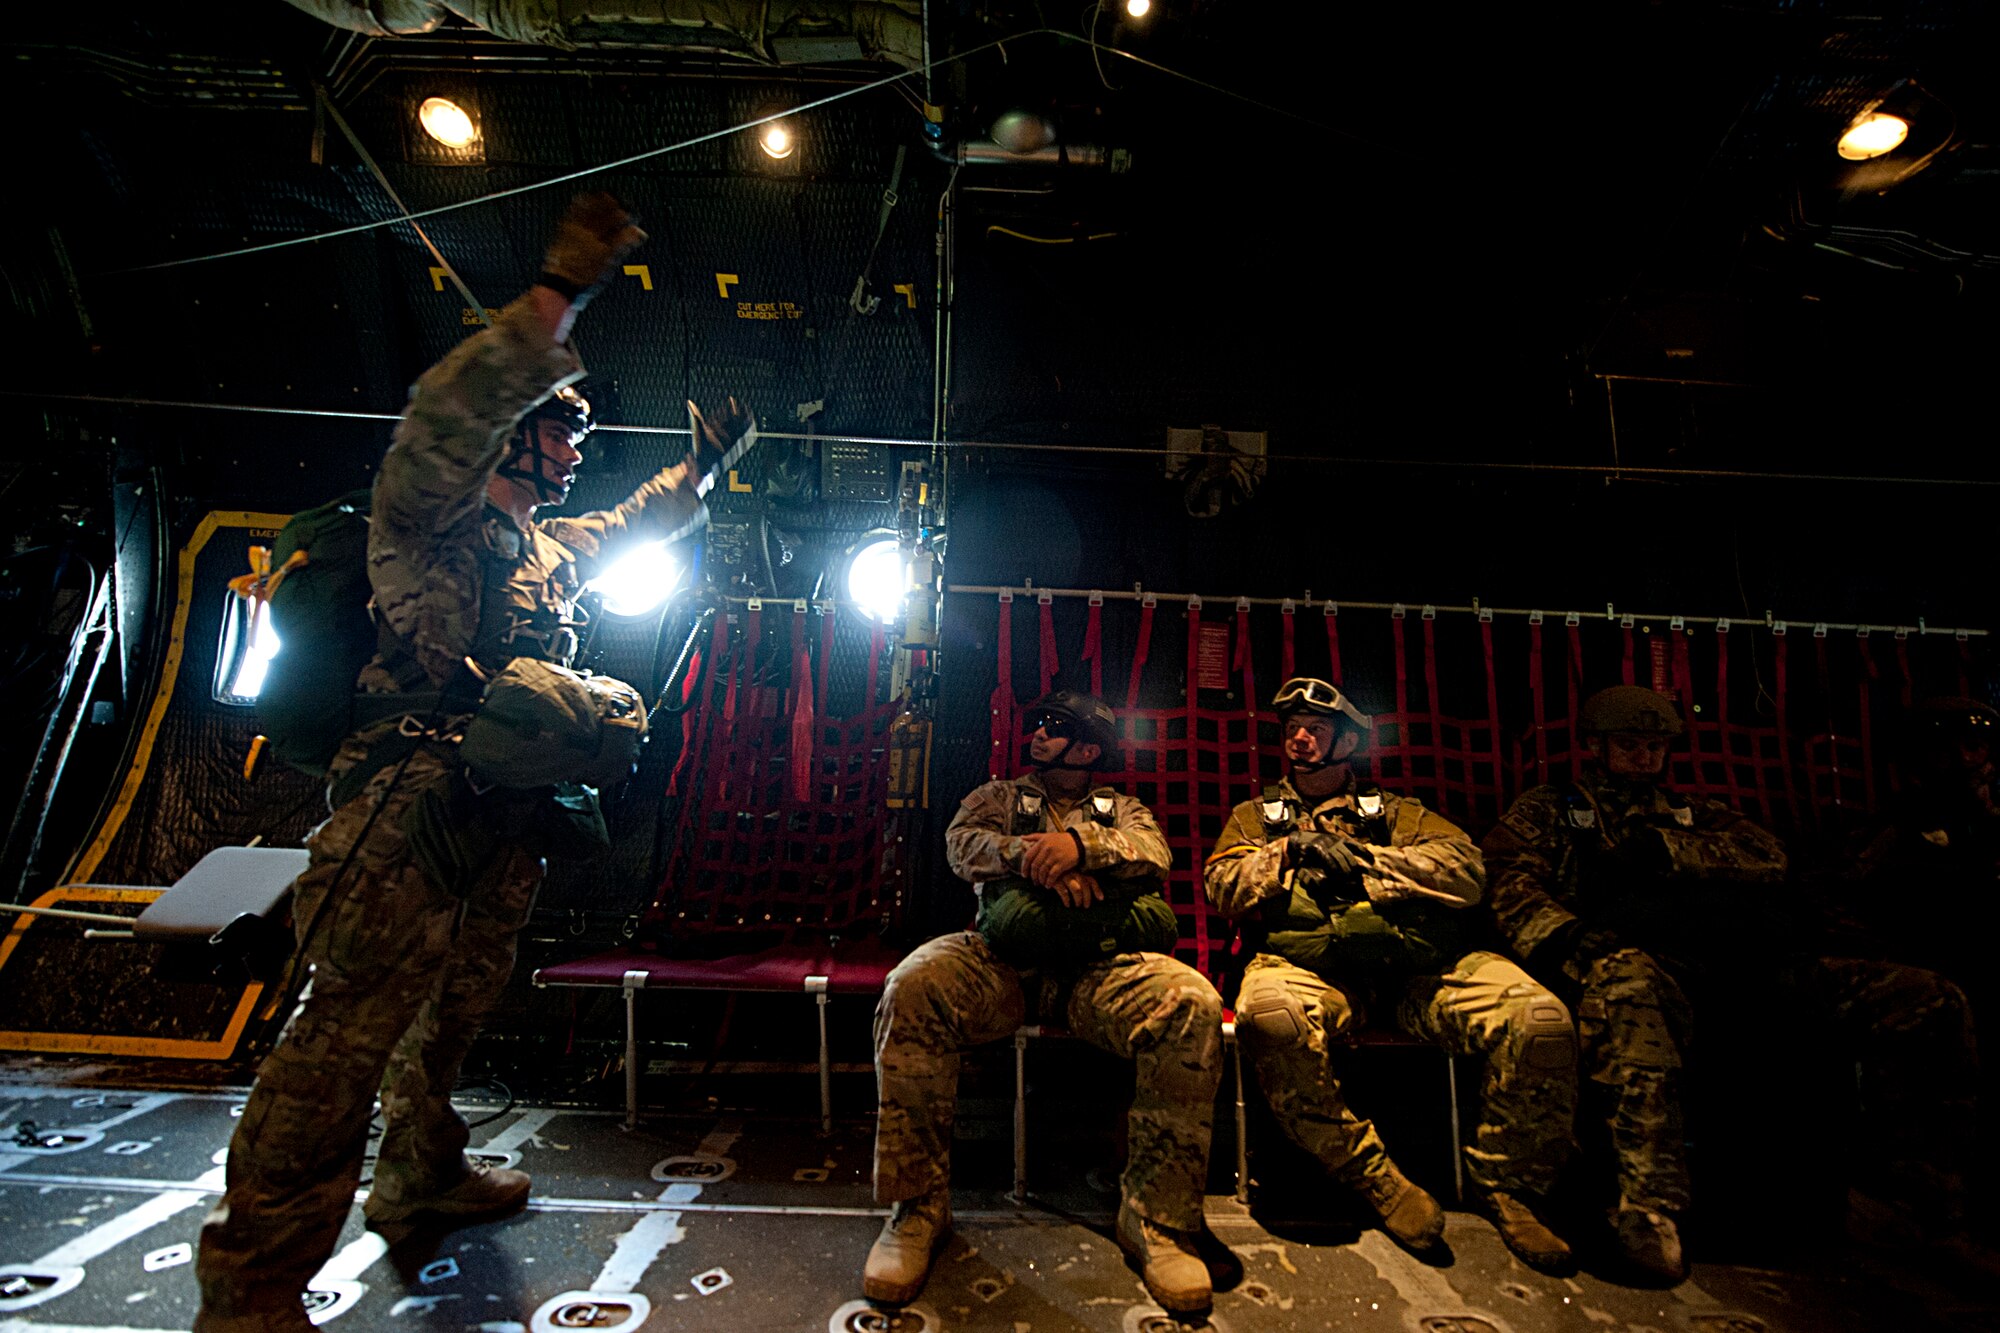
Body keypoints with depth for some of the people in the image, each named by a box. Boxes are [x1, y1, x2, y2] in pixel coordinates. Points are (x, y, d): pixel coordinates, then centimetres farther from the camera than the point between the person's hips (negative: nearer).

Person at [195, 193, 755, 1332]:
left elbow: (640, 524, 39)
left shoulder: (553, 548, 22)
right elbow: (450, 413, -22)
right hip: (413, 816, -8)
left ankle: (422, 1170, 37)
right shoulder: (432, 514, -2)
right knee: (349, 1033, -7)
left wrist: (704, 462, 36)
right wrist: (561, 295, -25)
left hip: (509, 821, 9)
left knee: (457, 1009, 20)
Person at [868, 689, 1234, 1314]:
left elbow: (1153, 854, 3)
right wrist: (1029, 854, -15)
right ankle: (917, 1205, -16)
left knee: (1191, 1004, -29)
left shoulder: (1120, 808, 25)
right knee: (913, 986, -31)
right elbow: (963, 841, 5)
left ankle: (1158, 1216, -14)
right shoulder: (998, 795, 26)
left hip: (1099, 963, 1)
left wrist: (1080, 842, -17)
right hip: (1001, 956, 0)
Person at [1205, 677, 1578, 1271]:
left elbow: (1466, 870, 6)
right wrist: (1293, 850, -3)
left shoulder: (1395, 813, 25)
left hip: (1412, 962, 2)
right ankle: (1376, 1179, -15)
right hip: (1310, 963, -1)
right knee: (1269, 1011, -36)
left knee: (1541, 1019, -23)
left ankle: (1505, 1184, 1)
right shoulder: (1256, 816, 25)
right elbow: (1225, 886, 9)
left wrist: (1360, 858, -3)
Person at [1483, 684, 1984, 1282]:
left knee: (1930, 1002, -10)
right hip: (1631, 950, -5)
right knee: (1629, 984, -43)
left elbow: (1766, 853, 13)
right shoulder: (1548, 810, 20)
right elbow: (1511, 880, 1)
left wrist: (1665, 849, -1)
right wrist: (1564, 940, -18)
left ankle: (1904, 1183, 2)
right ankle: (1648, 1204, -42)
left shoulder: (1688, 812, 34)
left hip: (1742, 957, 6)